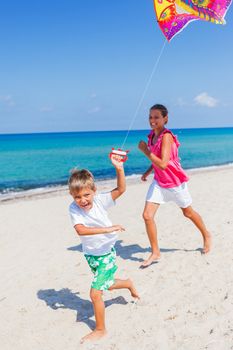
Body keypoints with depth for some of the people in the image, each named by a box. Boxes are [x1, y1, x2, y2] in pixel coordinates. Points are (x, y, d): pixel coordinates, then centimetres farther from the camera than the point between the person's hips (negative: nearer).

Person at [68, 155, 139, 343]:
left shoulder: (100, 200, -20)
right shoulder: (74, 208, -19)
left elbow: (121, 189, -31)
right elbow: (80, 230, -35)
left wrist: (119, 169, -44)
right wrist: (107, 229, -42)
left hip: (107, 253, -4)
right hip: (90, 255, 4)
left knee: (95, 292, -9)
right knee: (108, 285, 26)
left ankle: (100, 329, 14)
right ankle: (128, 284, 59)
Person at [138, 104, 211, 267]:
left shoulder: (166, 136, -24)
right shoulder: (152, 135, 0)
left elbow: (163, 164, -33)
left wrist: (145, 150, -26)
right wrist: (148, 172, 8)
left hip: (175, 181, -6)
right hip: (159, 182, 6)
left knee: (188, 212, 16)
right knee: (147, 215, -5)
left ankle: (206, 235, 44)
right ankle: (155, 253, 10)